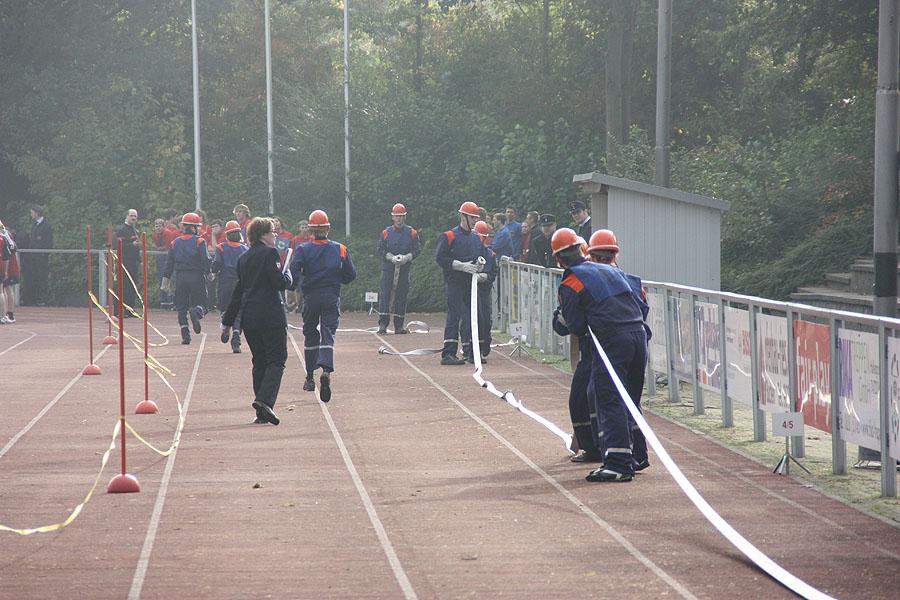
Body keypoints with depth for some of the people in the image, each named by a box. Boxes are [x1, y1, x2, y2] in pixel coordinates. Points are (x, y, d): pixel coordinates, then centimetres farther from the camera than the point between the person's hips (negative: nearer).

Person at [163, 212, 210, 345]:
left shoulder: (175, 243, 9)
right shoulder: (200, 241, -2)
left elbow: (169, 263, 10)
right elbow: (205, 259, -11)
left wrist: (166, 279, 15)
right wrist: (210, 273, -2)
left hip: (180, 277, 3)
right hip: (197, 276, -2)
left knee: (181, 307, 8)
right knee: (199, 301, 8)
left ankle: (185, 335, -2)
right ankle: (196, 312, -28)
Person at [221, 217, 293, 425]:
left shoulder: (243, 258, 14)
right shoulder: (270, 253, -8)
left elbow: (238, 290, 17)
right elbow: (281, 283, -16)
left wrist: (228, 322, 21)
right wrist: (287, 274, 8)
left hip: (248, 316, 7)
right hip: (271, 315, -7)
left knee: (259, 361, 12)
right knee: (276, 359, -3)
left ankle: (262, 412, 10)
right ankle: (265, 400, -24)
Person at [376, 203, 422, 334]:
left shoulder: (412, 233, 7)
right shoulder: (386, 233, 6)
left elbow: (417, 249, 3)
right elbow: (379, 251, 3)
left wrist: (407, 257, -14)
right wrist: (391, 257, -14)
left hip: (404, 268, 1)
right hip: (388, 268, -1)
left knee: (401, 296, 3)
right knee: (385, 294, -9)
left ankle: (399, 325, 8)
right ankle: (382, 324, -11)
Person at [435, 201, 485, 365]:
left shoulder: (477, 238, 17)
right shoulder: (449, 236, -6)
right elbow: (440, 258, -13)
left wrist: (479, 266, 1)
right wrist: (462, 266, -19)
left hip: (471, 283, 7)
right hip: (454, 282, -7)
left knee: (470, 316, 8)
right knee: (454, 315, -12)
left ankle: (470, 352, 16)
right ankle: (448, 353, -13)